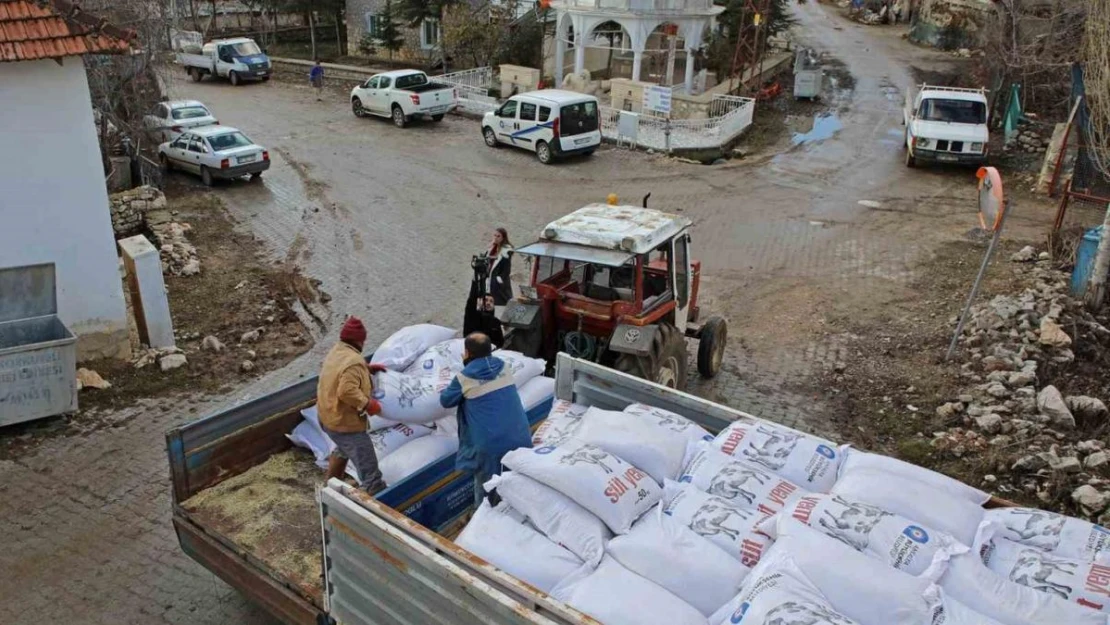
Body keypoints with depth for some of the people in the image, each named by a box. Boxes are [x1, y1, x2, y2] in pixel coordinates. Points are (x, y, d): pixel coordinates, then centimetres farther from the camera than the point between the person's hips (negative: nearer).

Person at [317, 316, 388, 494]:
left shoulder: (336, 352, 7)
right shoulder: (354, 361, -24)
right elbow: (347, 391, -34)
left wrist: (367, 369, 15)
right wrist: (369, 404, -23)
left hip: (328, 417, 10)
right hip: (345, 423, -10)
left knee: (343, 449, 38)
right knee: (369, 471, -8)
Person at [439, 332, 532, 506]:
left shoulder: (464, 378, -4)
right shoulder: (503, 367, 7)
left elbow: (445, 401, 13)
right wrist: (469, 365, 32)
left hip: (491, 444, -4)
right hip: (521, 438, 4)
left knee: (486, 492, 14)